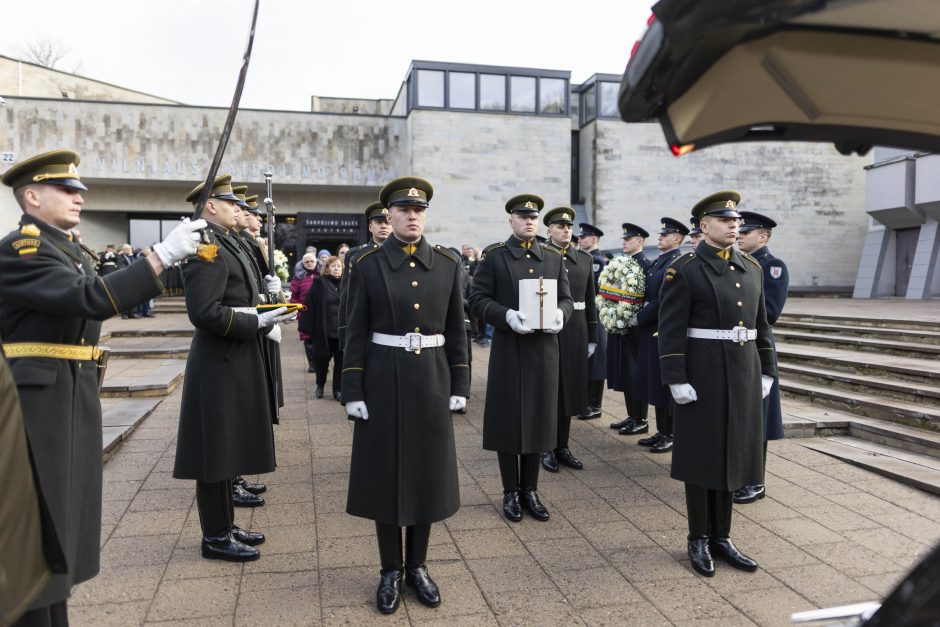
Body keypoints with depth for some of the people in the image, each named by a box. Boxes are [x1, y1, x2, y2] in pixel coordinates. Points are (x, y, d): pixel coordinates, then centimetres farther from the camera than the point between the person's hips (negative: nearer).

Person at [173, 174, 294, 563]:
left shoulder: (229, 245, 14)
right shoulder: (206, 248, -18)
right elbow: (205, 312, -26)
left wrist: (262, 292, 6)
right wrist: (257, 321, -22)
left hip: (235, 362, 10)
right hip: (220, 365, -10)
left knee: (230, 447, 18)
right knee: (216, 451, 1)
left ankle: (226, 524, 31)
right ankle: (215, 537, 15)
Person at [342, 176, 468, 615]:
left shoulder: (448, 264, 3)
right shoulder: (367, 265, -3)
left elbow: (456, 330, 6)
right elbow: (356, 333, -2)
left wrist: (460, 385, 3)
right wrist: (352, 391, -7)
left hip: (431, 380, 2)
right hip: (383, 381, -2)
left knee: (427, 472, 10)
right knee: (384, 474, 6)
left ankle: (418, 566, 27)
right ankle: (390, 571, 23)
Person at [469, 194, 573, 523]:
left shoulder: (554, 257, 10)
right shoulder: (494, 256, -1)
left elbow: (566, 298, 10)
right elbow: (478, 300, -6)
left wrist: (559, 314, -13)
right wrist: (507, 316, -22)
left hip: (544, 349, 3)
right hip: (508, 349, -3)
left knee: (539, 418, 9)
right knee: (508, 420, 3)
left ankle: (530, 490, 23)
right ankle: (511, 492, 18)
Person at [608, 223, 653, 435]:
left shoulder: (645, 265, -11)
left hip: (635, 328, -8)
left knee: (636, 374, -1)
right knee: (625, 374, 13)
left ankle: (641, 420, 8)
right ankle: (631, 416, 23)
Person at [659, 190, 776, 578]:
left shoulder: (752, 268, 10)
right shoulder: (683, 271, -9)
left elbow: (760, 325, 14)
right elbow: (671, 331, -13)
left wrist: (766, 371, 11)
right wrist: (677, 381, -17)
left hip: (743, 375, 6)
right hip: (703, 376, -6)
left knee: (732, 454, 12)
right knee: (701, 457, 4)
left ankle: (721, 537, 25)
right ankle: (699, 540, 18)